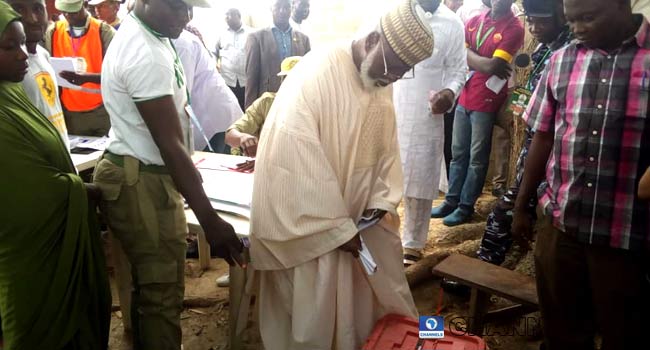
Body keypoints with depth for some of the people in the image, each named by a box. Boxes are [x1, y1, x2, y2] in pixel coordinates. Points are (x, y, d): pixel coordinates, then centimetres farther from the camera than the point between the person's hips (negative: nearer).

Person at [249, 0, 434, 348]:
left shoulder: (382, 84, 2)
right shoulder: (314, 75, -21)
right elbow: (299, 161, -24)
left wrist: (381, 202, -4)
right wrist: (337, 228, -19)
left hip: (359, 218, 7)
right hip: (308, 225, -6)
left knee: (369, 305, 20)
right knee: (314, 317, 8)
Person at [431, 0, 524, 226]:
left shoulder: (514, 28, -9)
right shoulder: (475, 21, 9)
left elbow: (492, 66, -19)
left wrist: (468, 55, -5)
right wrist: (485, 63, -10)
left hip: (487, 102, -6)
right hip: (464, 97, 6)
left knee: (477, 157, 6)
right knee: (458, 153, 13)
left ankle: (466, 207, 16)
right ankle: (452, 200, 25)